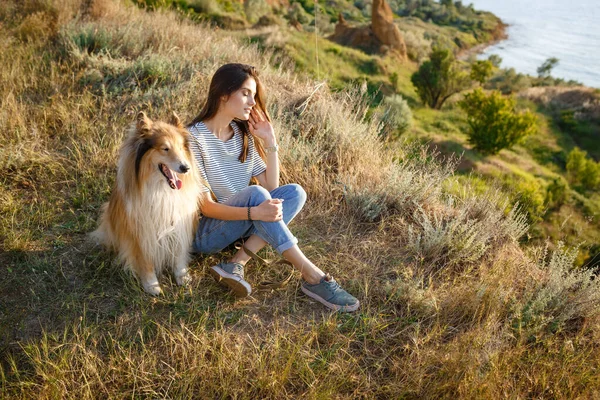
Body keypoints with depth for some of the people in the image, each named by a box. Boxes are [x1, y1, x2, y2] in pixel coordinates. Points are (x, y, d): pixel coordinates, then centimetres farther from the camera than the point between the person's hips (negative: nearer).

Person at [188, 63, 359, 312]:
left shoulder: (243, 134, 5)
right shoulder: (195, 137, -16)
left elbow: (271, 187, 2)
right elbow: (206, 206, -21)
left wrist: (270, 142, -6)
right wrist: (255, 213, -36)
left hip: (236, 223, 7)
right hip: (203, 232, -7)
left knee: (294, 193, -14)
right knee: (255, 193, -33)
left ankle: (236, 264, -25)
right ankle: (313, 277, -30)